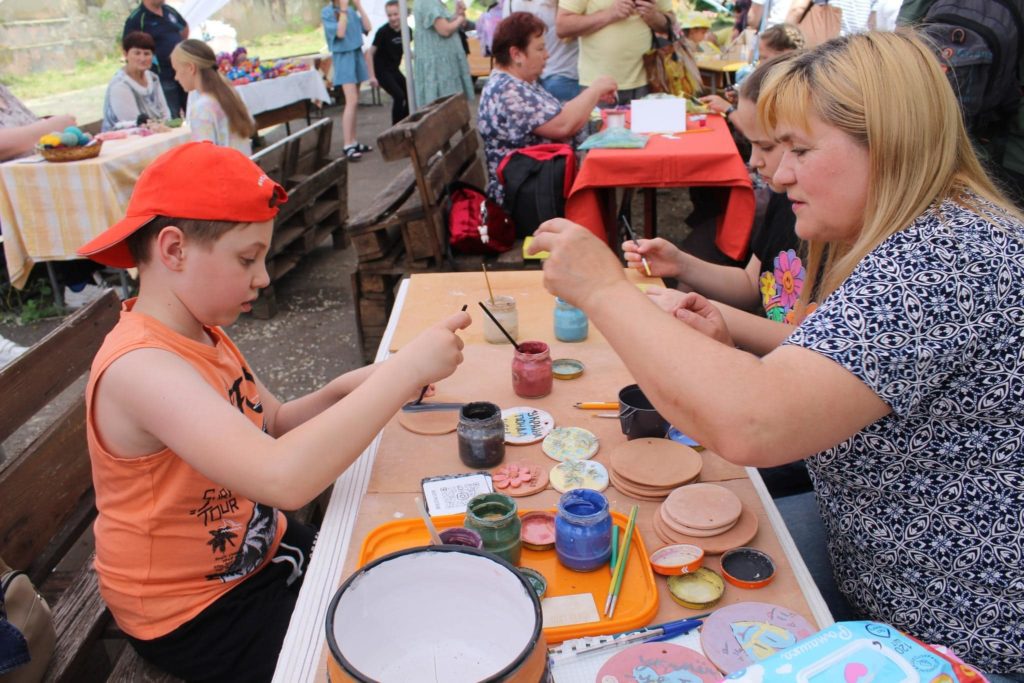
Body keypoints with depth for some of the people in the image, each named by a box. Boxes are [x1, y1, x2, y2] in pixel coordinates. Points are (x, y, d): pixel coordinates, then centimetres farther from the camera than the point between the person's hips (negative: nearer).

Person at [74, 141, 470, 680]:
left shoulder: (202, 333, -2)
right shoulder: (140, 366, -32)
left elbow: (272, 425, 7)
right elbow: (283, 478, -44)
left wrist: (343, 392, -13)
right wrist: (405, 369, -38)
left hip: (257, 552, 8)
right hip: (195, 616, -8)